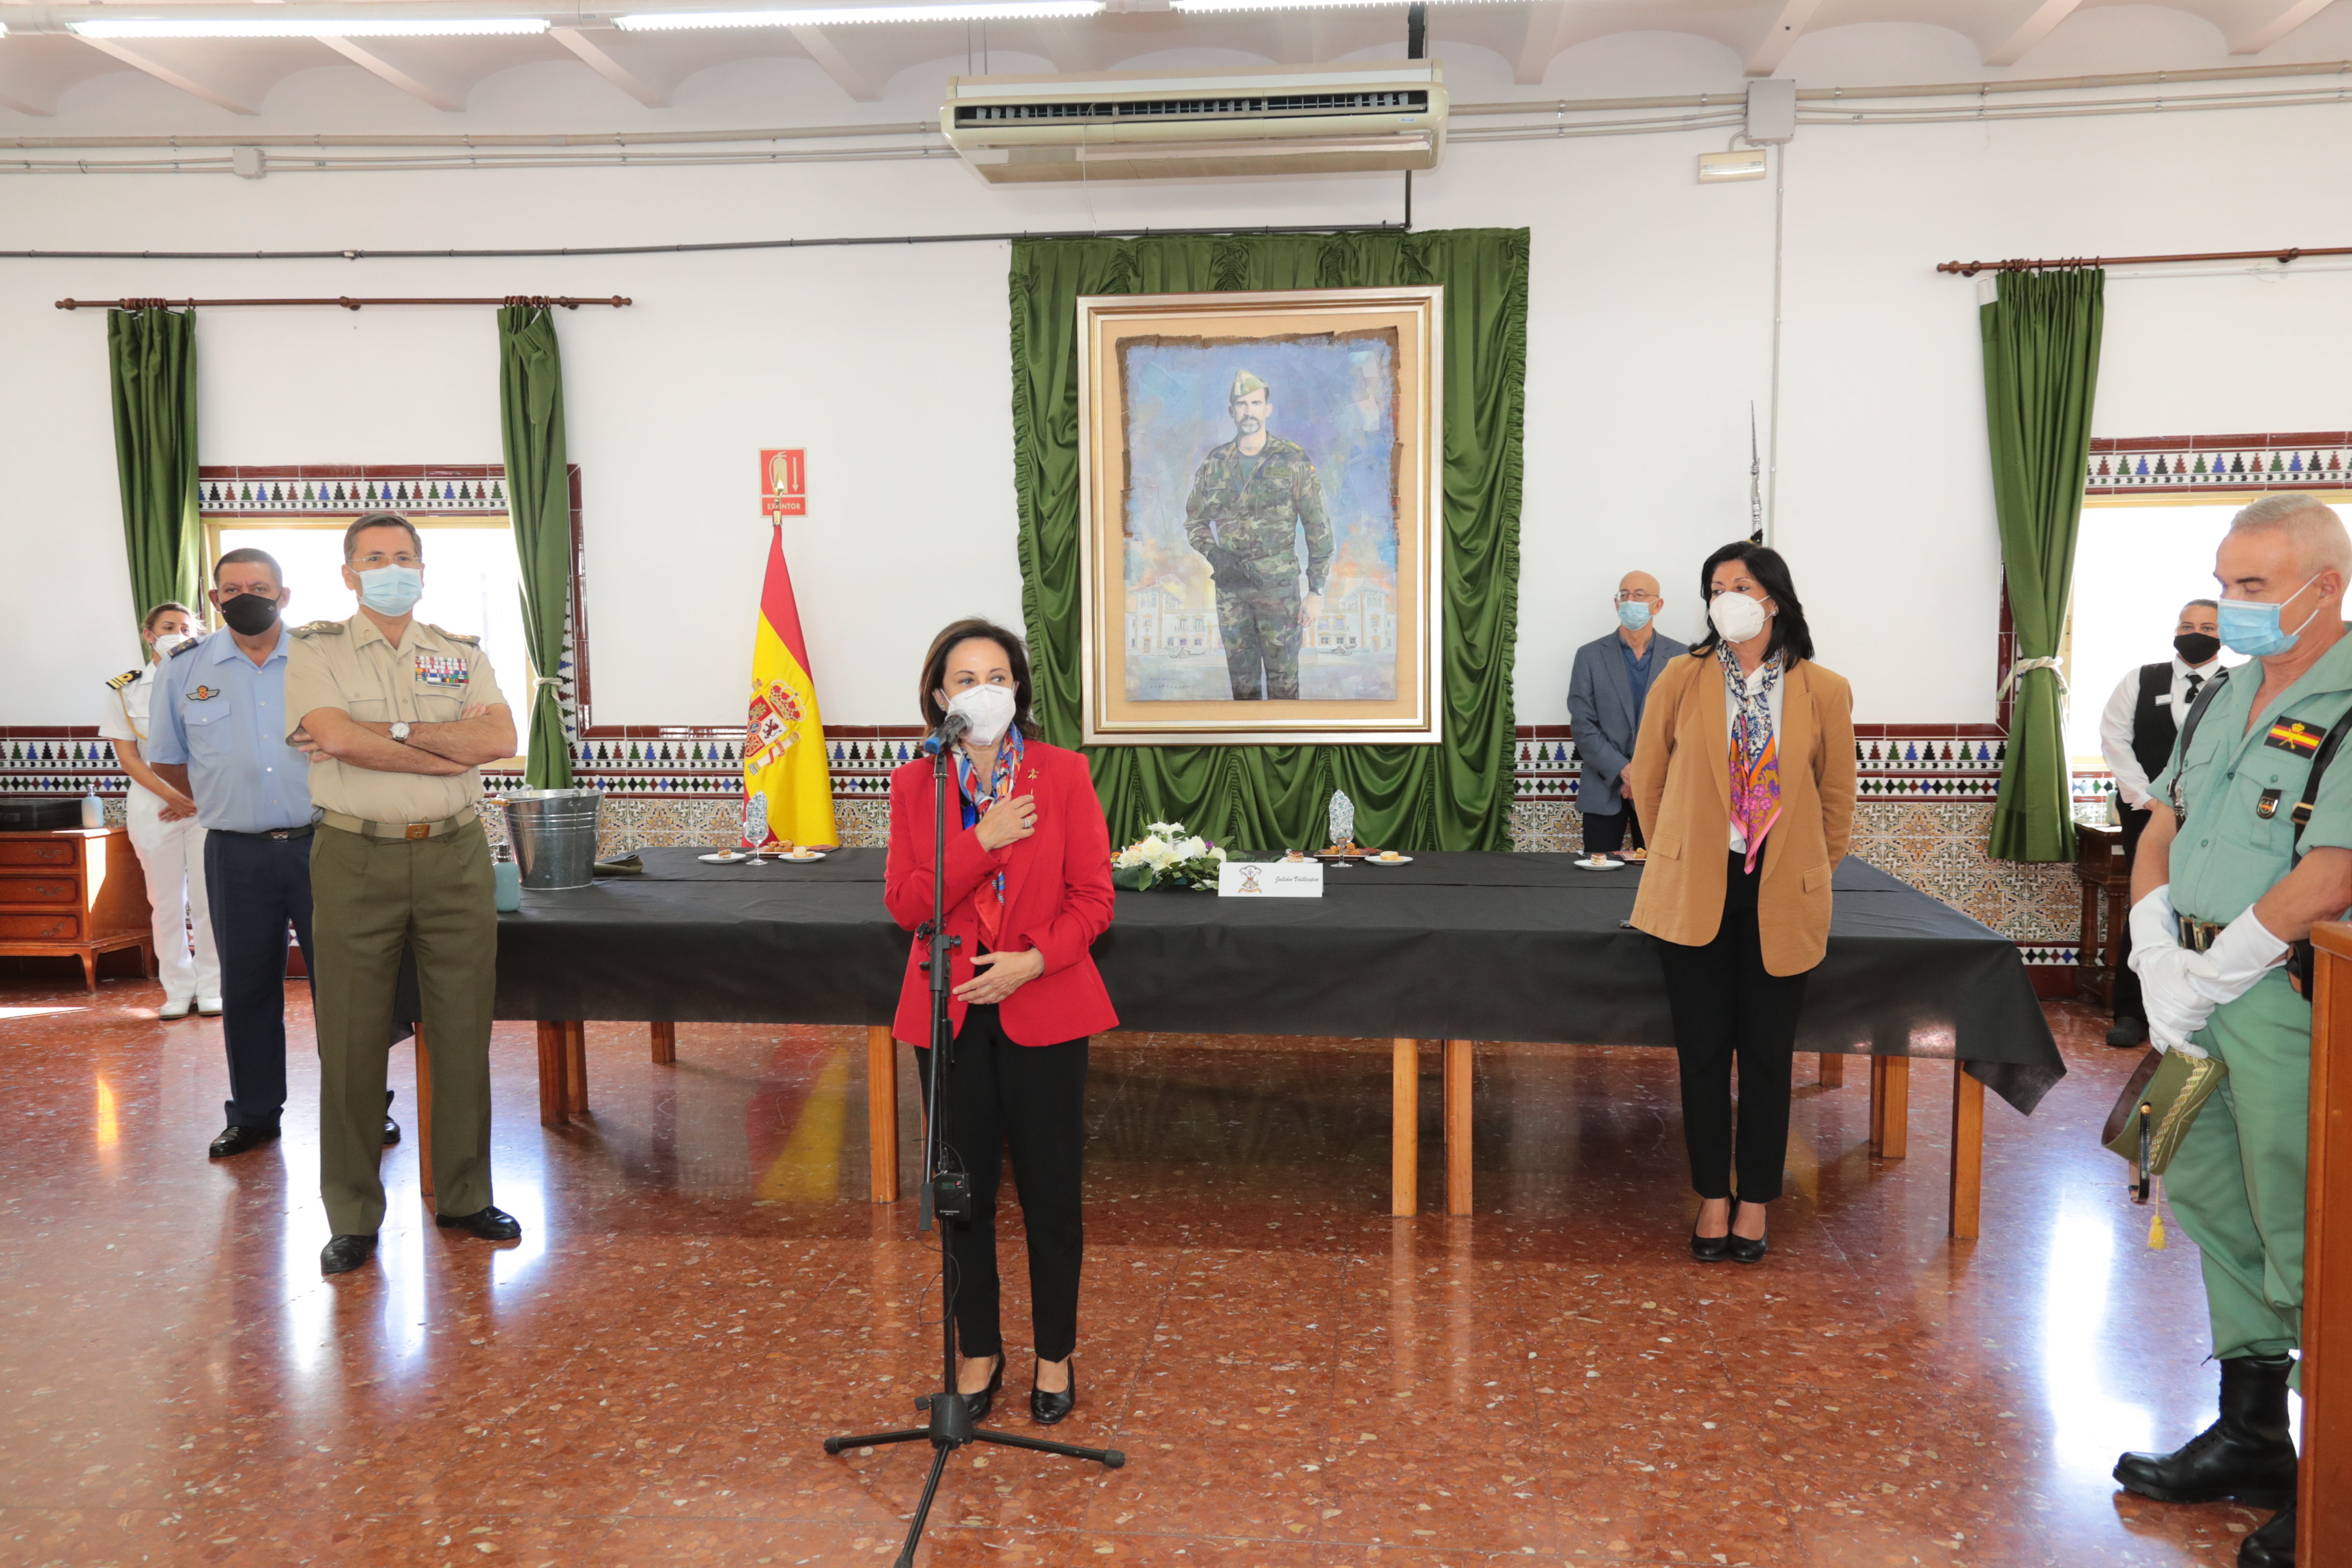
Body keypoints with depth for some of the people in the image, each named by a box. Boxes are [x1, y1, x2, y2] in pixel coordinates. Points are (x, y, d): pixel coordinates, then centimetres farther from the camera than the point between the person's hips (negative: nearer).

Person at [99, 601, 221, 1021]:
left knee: (209, 899, -4)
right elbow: (126, 755, 1)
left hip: (208, 803, 0)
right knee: (167, 902, 2)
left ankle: (210, 987, 6)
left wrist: (199, 798, -8)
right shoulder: (126, 689, 7)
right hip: (152, 804, 1)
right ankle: (179, 990, 10)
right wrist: (170, 795, -12)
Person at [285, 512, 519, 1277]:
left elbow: (502, 738, -6)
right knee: (352, 1039, 2)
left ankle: (464, 1194, 20)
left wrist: (387, 734, -13)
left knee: (463, 1032, 6)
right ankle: (352, 1216, 14)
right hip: (355, 861, -2)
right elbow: (337, 737, -14)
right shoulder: (315, 651, 4)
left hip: (455, 857, 2)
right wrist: (453, 746, -11)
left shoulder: (462, 655, 11)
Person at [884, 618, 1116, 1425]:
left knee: (1050, 1189, 7)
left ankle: (1055, 1356, 25)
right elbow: (905, 904, -7)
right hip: (951, 1011, 2)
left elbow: (1093, 897, -4)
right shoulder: (914, 785, 2)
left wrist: (1034, 959, -19)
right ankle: (979, 1352, 29)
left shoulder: (1063, 773, -3)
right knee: (964, 1189, 11)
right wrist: (982, 843, -18)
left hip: (1043, 1007, -1)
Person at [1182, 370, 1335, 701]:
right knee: (1241, 678, 11)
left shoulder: (1294, 461, -4)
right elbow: (1194, 521, 15)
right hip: (1229, 586, 3)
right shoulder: (1214, 464, 6)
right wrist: (1214, 555, -6)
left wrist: (1316, 591, -8)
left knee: (1282, 678, 0)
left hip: (1279, 586, -3)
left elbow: (1318, 527, -3)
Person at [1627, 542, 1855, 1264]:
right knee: (1703, 1051, 6)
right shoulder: (1682, 679, 0)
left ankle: (1756, 1202, 22)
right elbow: (1647, 780, 9)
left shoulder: (1824, 692, 0)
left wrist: (1812, 874, 10)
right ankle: (1713, 1200, 20)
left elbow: (1836, 797, 9)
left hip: (1782, 901, 0)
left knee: (1767, 1055, 7)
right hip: (1696, 896, 0)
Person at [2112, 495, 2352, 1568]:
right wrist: (2157, 961, -1)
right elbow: (2160, 832, 13)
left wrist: (2202, 981, -15)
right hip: (2201, 990, 9)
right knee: (2211, 1204, 16)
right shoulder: (2228, 695, 13)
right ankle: (2250, 1439, 31)